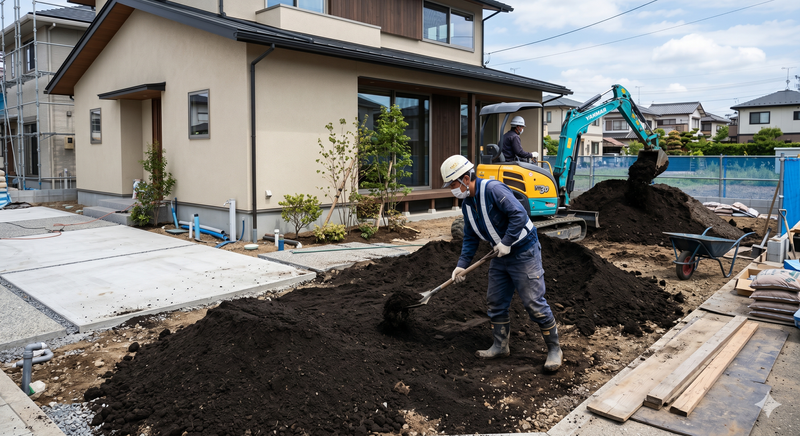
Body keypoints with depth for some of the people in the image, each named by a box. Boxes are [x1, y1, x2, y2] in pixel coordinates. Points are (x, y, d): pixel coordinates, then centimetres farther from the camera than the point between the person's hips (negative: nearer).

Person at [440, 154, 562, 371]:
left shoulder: (493, 189, -22)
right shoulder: (467, 204, 6)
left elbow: (519, 215, -27)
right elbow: (470, 238, 13)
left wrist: (506, 242, -22)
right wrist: (462, 264, 5)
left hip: (524, 253, -9)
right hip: (501, 256, 9)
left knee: (534, 303, -6)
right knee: (496, 302, 11)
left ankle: (554, 349, 8)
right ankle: (500, 346, 26)